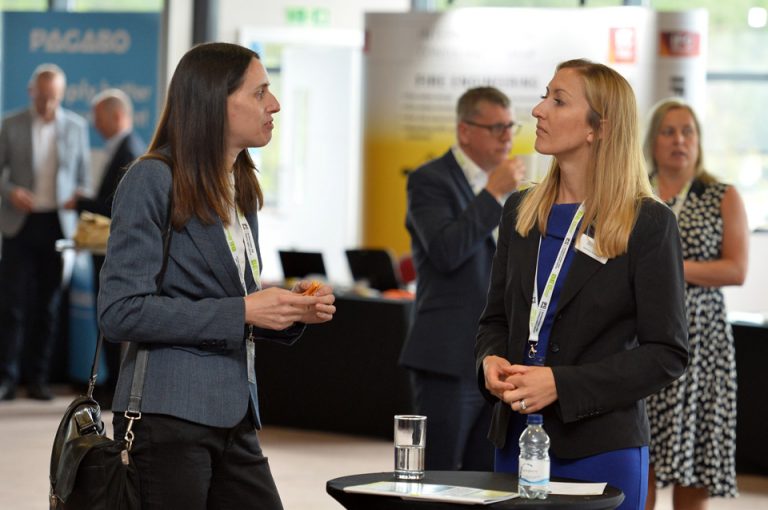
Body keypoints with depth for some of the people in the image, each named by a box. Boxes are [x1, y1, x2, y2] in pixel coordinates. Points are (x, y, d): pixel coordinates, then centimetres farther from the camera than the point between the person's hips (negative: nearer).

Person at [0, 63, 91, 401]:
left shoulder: (76, 127, 5)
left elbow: (83, 175, 11)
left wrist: (83, 220, -1)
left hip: (57, 224, 1)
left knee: (47, 304, 3)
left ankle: (37, 377, 9)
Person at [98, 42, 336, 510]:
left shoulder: (242, 190, 15)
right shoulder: (153, 181, -9)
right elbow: (122, 312, -16)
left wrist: (293, 309, 3)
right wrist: (241, 311, -17)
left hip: (233, 417, 8)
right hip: (170, 414, -8)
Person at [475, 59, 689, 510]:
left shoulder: (649, 224, -8)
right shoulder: (521, 211, 9)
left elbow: (666, 354, -10)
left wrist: (560, 384, -18)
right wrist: (491, 362, -7)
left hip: (601, 450, -5)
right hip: (517, 440, 5)